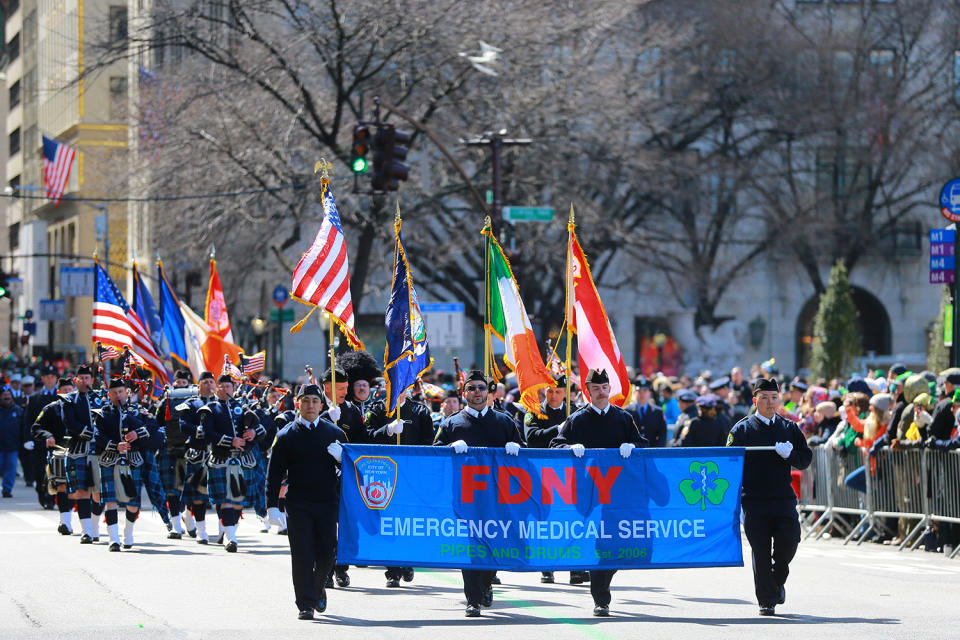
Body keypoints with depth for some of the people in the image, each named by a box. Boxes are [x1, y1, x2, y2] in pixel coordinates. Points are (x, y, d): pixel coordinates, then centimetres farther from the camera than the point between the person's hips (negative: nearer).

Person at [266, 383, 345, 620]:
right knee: (302, 556, -5)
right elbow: (274, 472, 2)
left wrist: (341, 456, -10)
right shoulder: (287, 436, 3)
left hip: (327, 503, 2)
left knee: (327, 554, 5)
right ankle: (305, 604, -1)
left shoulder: (334, 433, 8)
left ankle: (317, 588, 33)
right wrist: (272, 505, -6)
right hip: (298, 505, -2)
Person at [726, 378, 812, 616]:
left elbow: (805, 459, 11)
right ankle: (767, 600, 6)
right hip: (754, 498, -2)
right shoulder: (742, 429, 5)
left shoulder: (790, 428, 14)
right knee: (761, 551, -3)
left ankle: (777, 581, 23)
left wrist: (788, 454, -11)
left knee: (788, 542, -6)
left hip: (784, 498, 2)